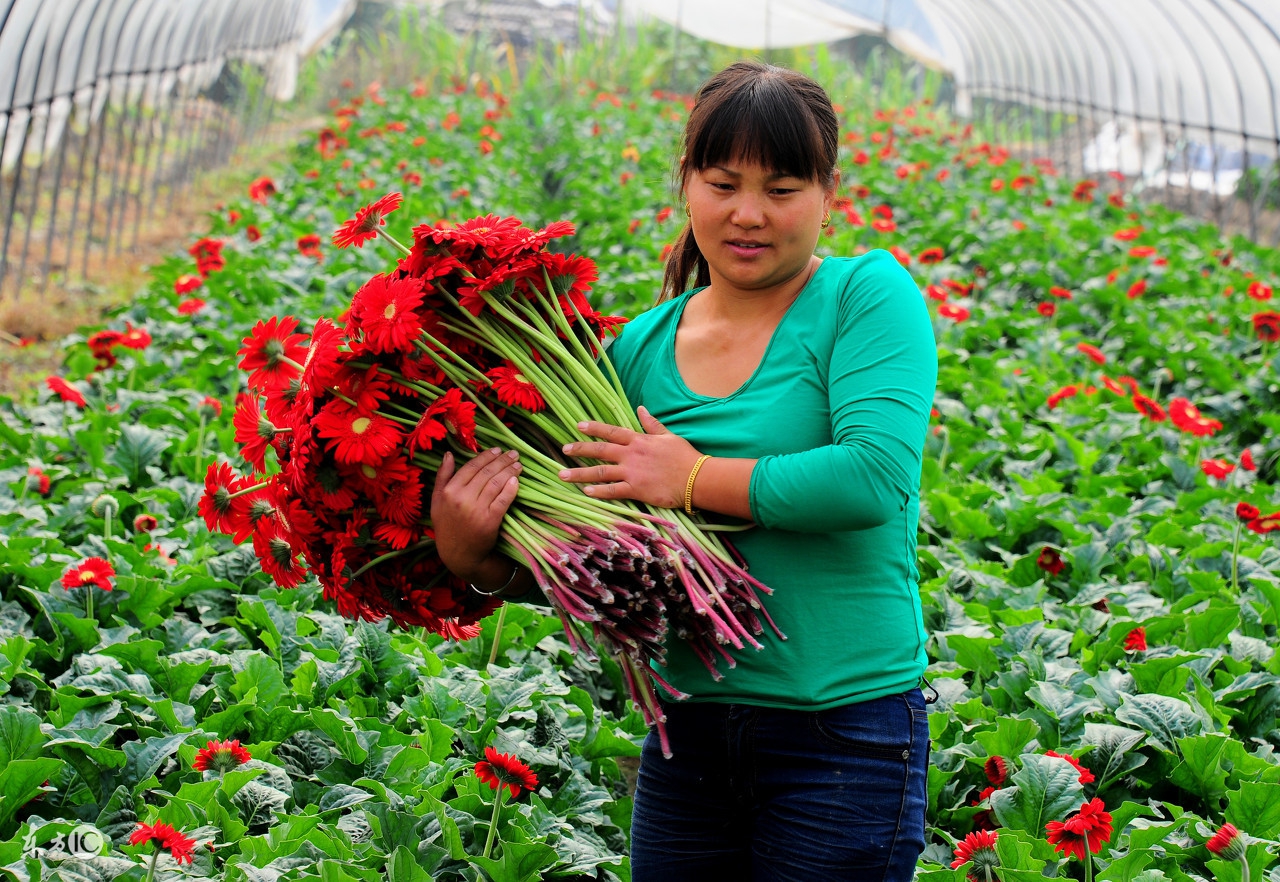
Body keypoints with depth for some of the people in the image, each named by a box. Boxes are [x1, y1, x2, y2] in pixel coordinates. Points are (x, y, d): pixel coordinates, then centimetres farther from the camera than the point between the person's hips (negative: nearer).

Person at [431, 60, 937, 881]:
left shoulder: (869, 296, -6)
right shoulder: (643, 348, 6)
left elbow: (877, 476, -22)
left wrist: (693, 479, -16)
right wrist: (477, 561, -10)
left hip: (845, 740, -4)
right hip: (689, 735, 5)